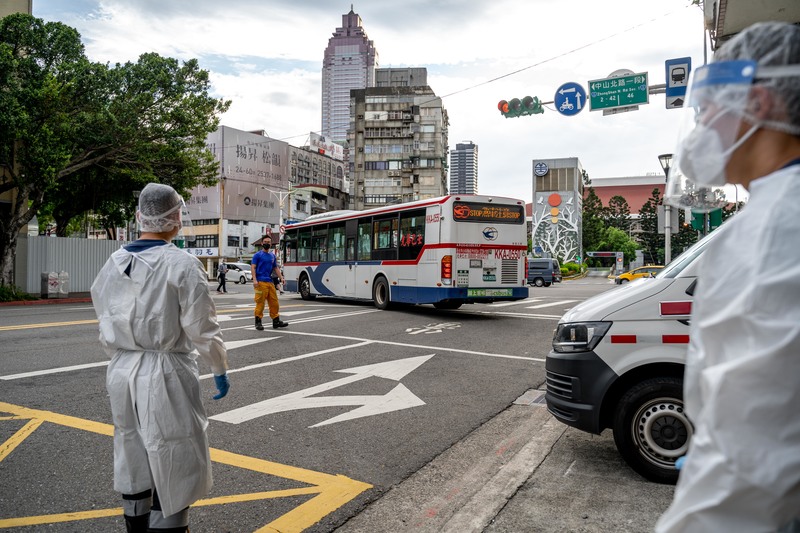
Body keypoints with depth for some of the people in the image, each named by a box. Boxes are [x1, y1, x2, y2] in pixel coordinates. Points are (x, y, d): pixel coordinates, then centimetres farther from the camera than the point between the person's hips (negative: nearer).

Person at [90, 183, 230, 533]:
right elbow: (201, 328, -13)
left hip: (122, 373, 6)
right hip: (166, 374, -6)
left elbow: (106, 326, 9)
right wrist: (220, 369, 0)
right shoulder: (182, 265, -14)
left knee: (133, 461, 20)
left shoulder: (113, 264, 3)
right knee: (174, 465, 7)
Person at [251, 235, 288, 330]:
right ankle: (258, 321, 4)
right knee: (260, 302, -5)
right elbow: (253, 267, -5)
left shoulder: (273, 256, 18)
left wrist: (281, 278, 8)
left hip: (270, 282, 6)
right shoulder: (258, 255, 0)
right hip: (261, 282, -6)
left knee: (274, 302, 5)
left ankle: (276, 321, 11)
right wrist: (254, 280, -16)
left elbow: (276, 268, 22)